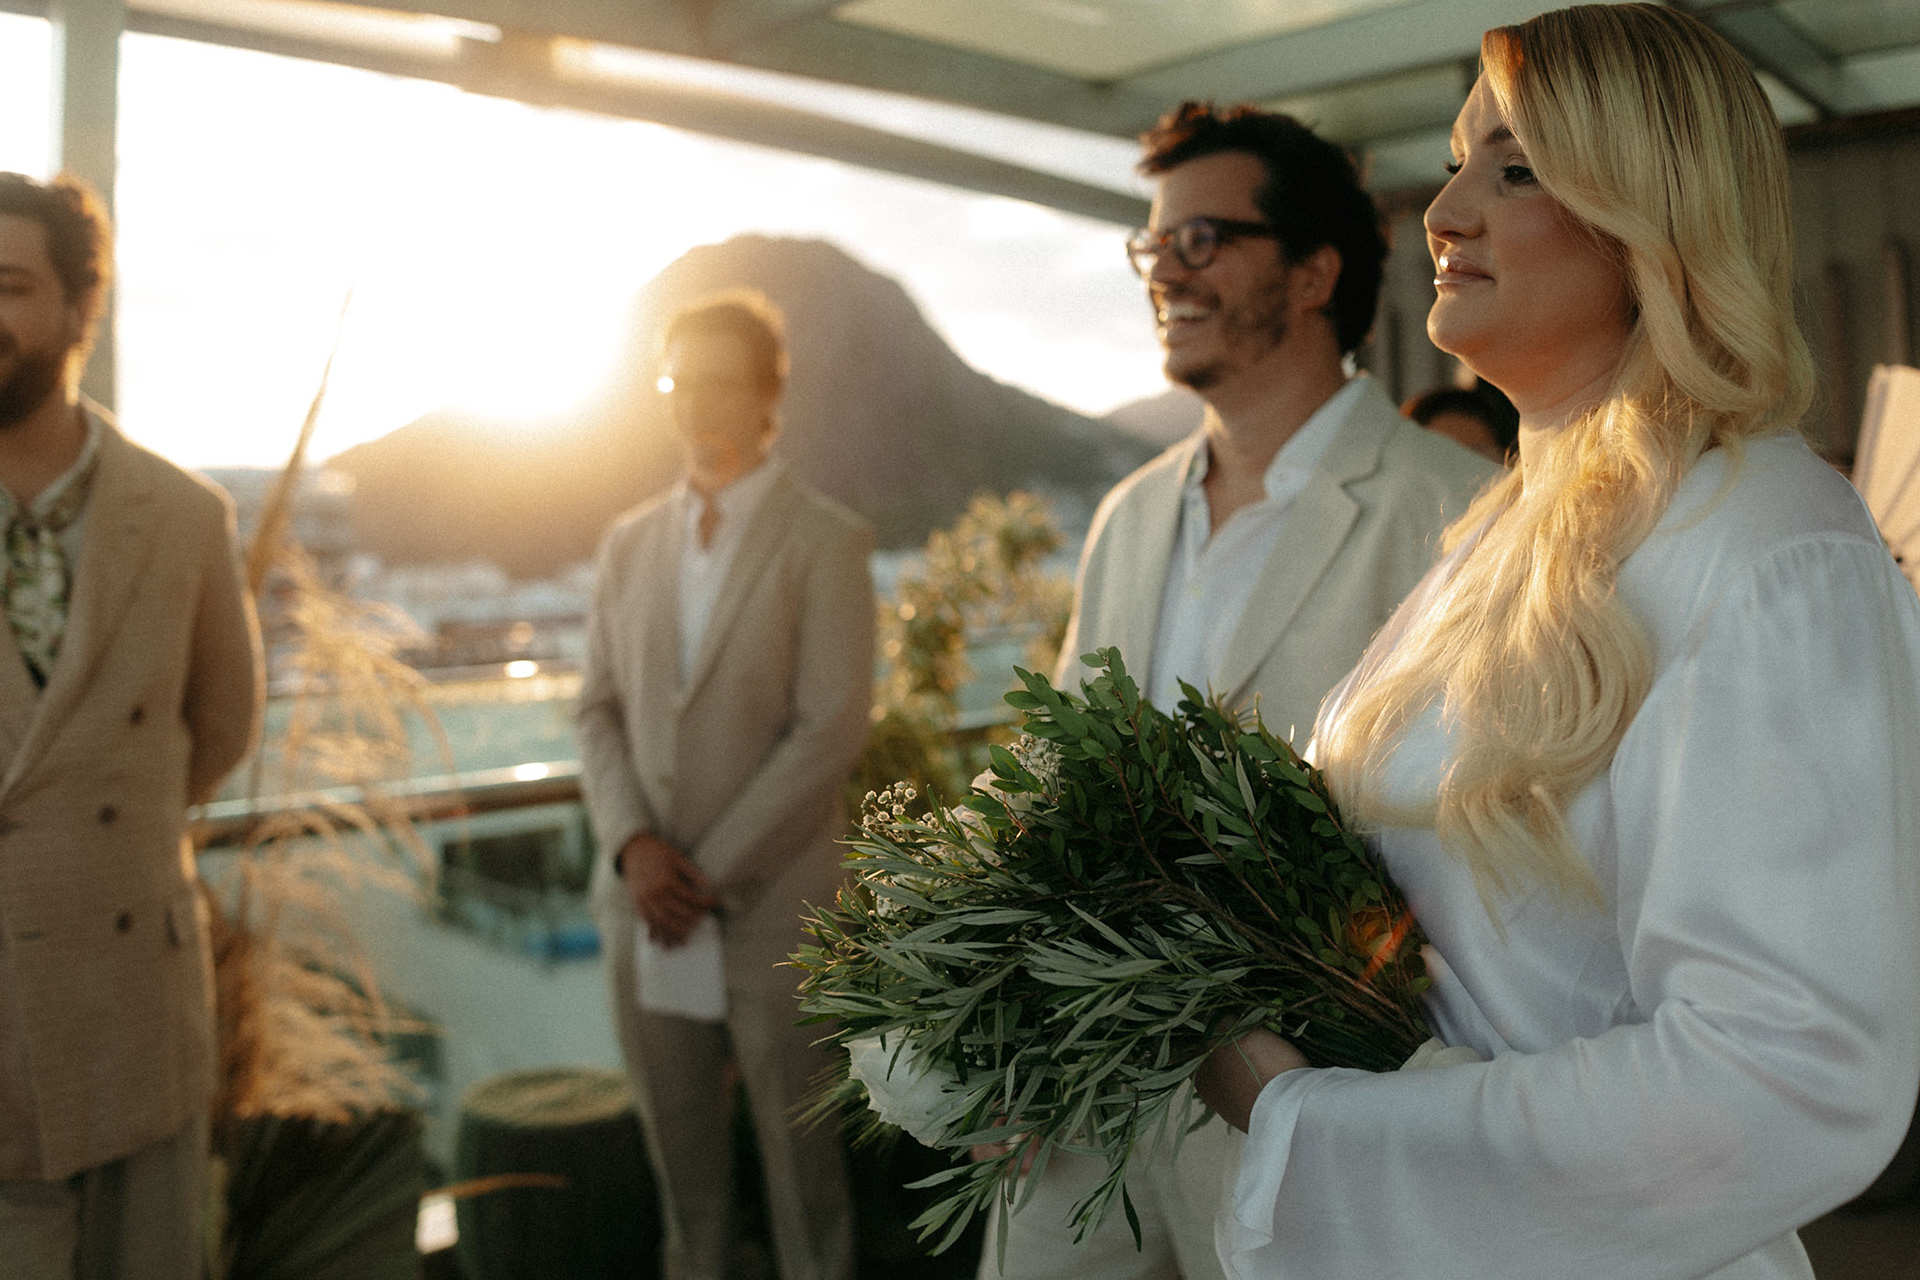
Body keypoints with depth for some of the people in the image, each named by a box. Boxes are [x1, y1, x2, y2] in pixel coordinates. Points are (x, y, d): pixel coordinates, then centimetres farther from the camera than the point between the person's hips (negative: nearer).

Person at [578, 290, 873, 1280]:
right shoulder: (629, 542, 10)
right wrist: (633, 844, -8)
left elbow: (829, 732, -12)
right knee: (680, 1160, 16)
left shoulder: (826, 542, -6)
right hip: (642, 905, 4)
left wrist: (712, 876, -13)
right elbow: (599, 708, 9)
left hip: (771, 902, -4)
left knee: (799, 1159, 10)